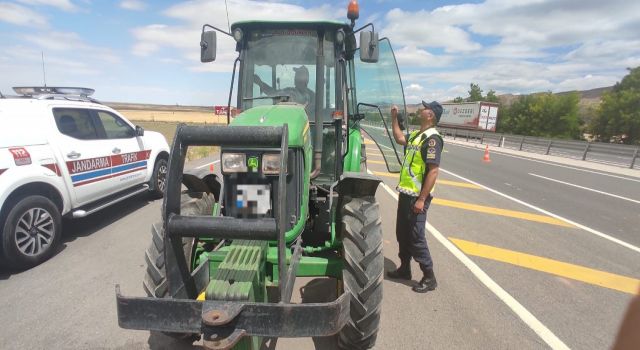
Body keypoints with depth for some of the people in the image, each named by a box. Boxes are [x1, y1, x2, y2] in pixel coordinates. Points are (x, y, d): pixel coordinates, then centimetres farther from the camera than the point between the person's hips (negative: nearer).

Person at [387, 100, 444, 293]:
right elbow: (399, 138, 32)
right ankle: (404, 269, 33)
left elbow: (433, 171, -22)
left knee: (416, 237, -2)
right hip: (405, 193, 9)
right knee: (402, 233, 17)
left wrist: (422, 199, -24)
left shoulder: (432, 138, -17)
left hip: (417, 197, -9)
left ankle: (429, 278, 14)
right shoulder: (416, 135, 11)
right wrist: (394, 118, 23)